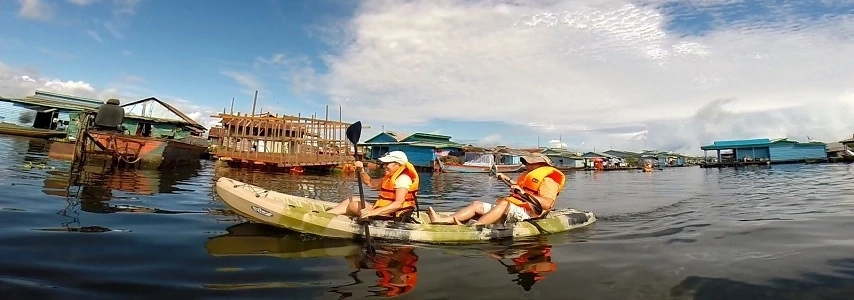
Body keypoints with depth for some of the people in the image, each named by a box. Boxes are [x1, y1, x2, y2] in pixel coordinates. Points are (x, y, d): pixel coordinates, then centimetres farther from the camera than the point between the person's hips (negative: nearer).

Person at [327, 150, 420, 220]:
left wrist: (375, 212, -38)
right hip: (384, 212, 10)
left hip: (391, 216, -10)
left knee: (354, 205, -12)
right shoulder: (390, 178, 17)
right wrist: (361, 171, 1)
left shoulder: (403, 178, -16)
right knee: (352, 199, 11)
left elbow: (398, 203, -29)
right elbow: (370, 183, 21)